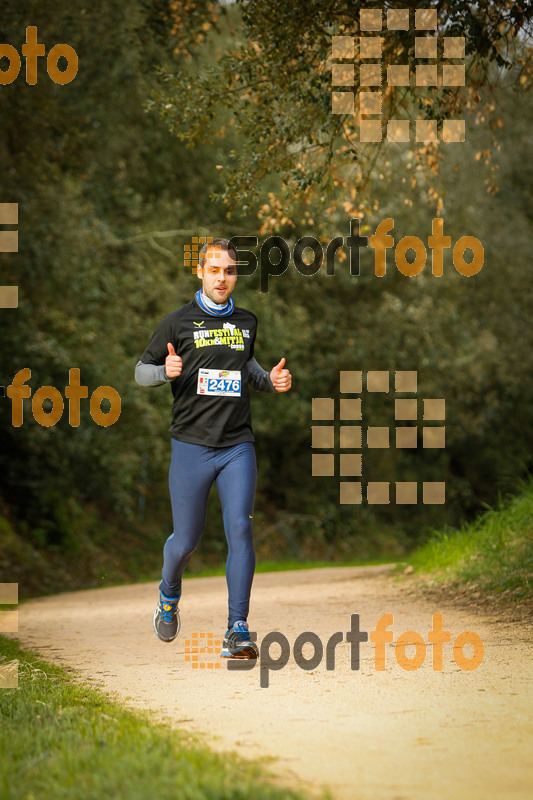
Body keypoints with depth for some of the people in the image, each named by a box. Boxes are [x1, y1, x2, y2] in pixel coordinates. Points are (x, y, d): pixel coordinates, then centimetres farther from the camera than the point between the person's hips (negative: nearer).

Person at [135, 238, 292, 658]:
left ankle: (238, 629, -9)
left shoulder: (247, 322, 11)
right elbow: (142, 370, 6)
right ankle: (169, 598, 37)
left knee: (240, 529, -12)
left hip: (238, 445, 2)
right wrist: (166, 371, -17)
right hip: (191, 445, -2)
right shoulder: (178, 322, 0)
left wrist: (270, 380, 9)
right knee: (187, 539, 4)